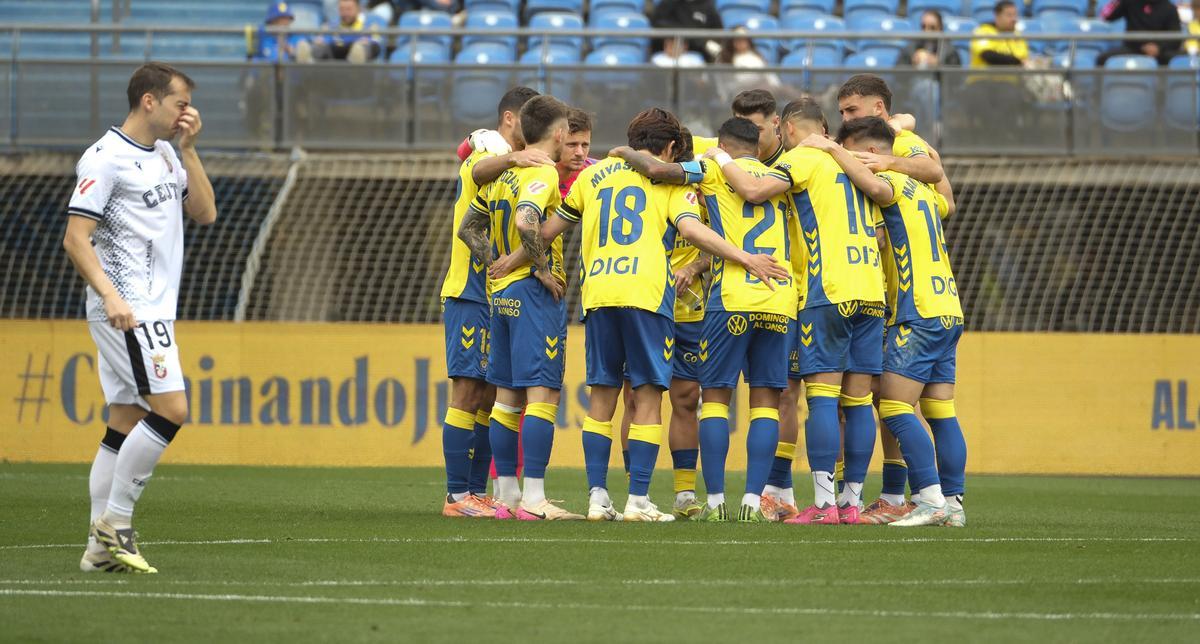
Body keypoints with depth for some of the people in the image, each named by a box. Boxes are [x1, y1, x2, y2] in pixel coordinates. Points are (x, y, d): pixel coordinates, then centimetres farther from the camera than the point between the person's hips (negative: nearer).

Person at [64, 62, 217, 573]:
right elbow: (75, 239, -14)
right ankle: (114, 521, -10)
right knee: (171, 409, -16)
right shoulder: (106, 158, -11)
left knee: (126, 424, 6)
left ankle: (101, 547, 6)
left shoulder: (166, 156, 16)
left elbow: (205, 213, 13)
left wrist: (188, 149, 6)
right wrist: (110, 296, -24)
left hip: (152, 309, 9)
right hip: (126, 310, -9)